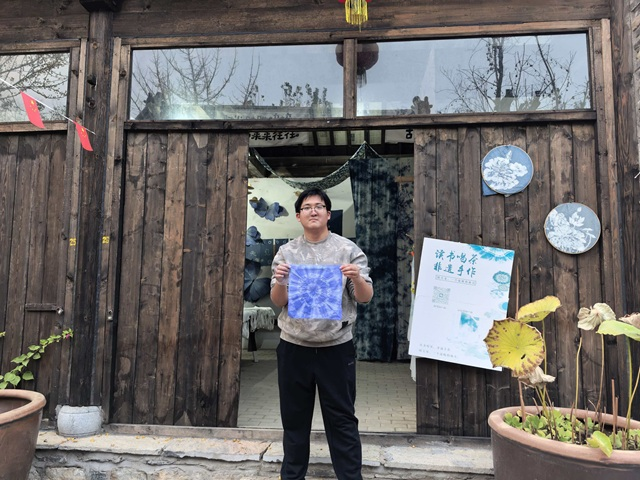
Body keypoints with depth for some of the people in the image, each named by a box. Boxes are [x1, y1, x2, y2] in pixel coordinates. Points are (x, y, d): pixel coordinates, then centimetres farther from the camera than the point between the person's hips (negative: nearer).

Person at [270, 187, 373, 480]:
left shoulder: (348, 250, -2)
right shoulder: (286, 252, 4)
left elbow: (365, 298, -3)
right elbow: (278, 301, 3)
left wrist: (357, 278, -24)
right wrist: (279, 281, -19)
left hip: (336, 347, -2)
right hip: (294, 347, 2)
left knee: (342, 419, 8)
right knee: (294, 418, 15)